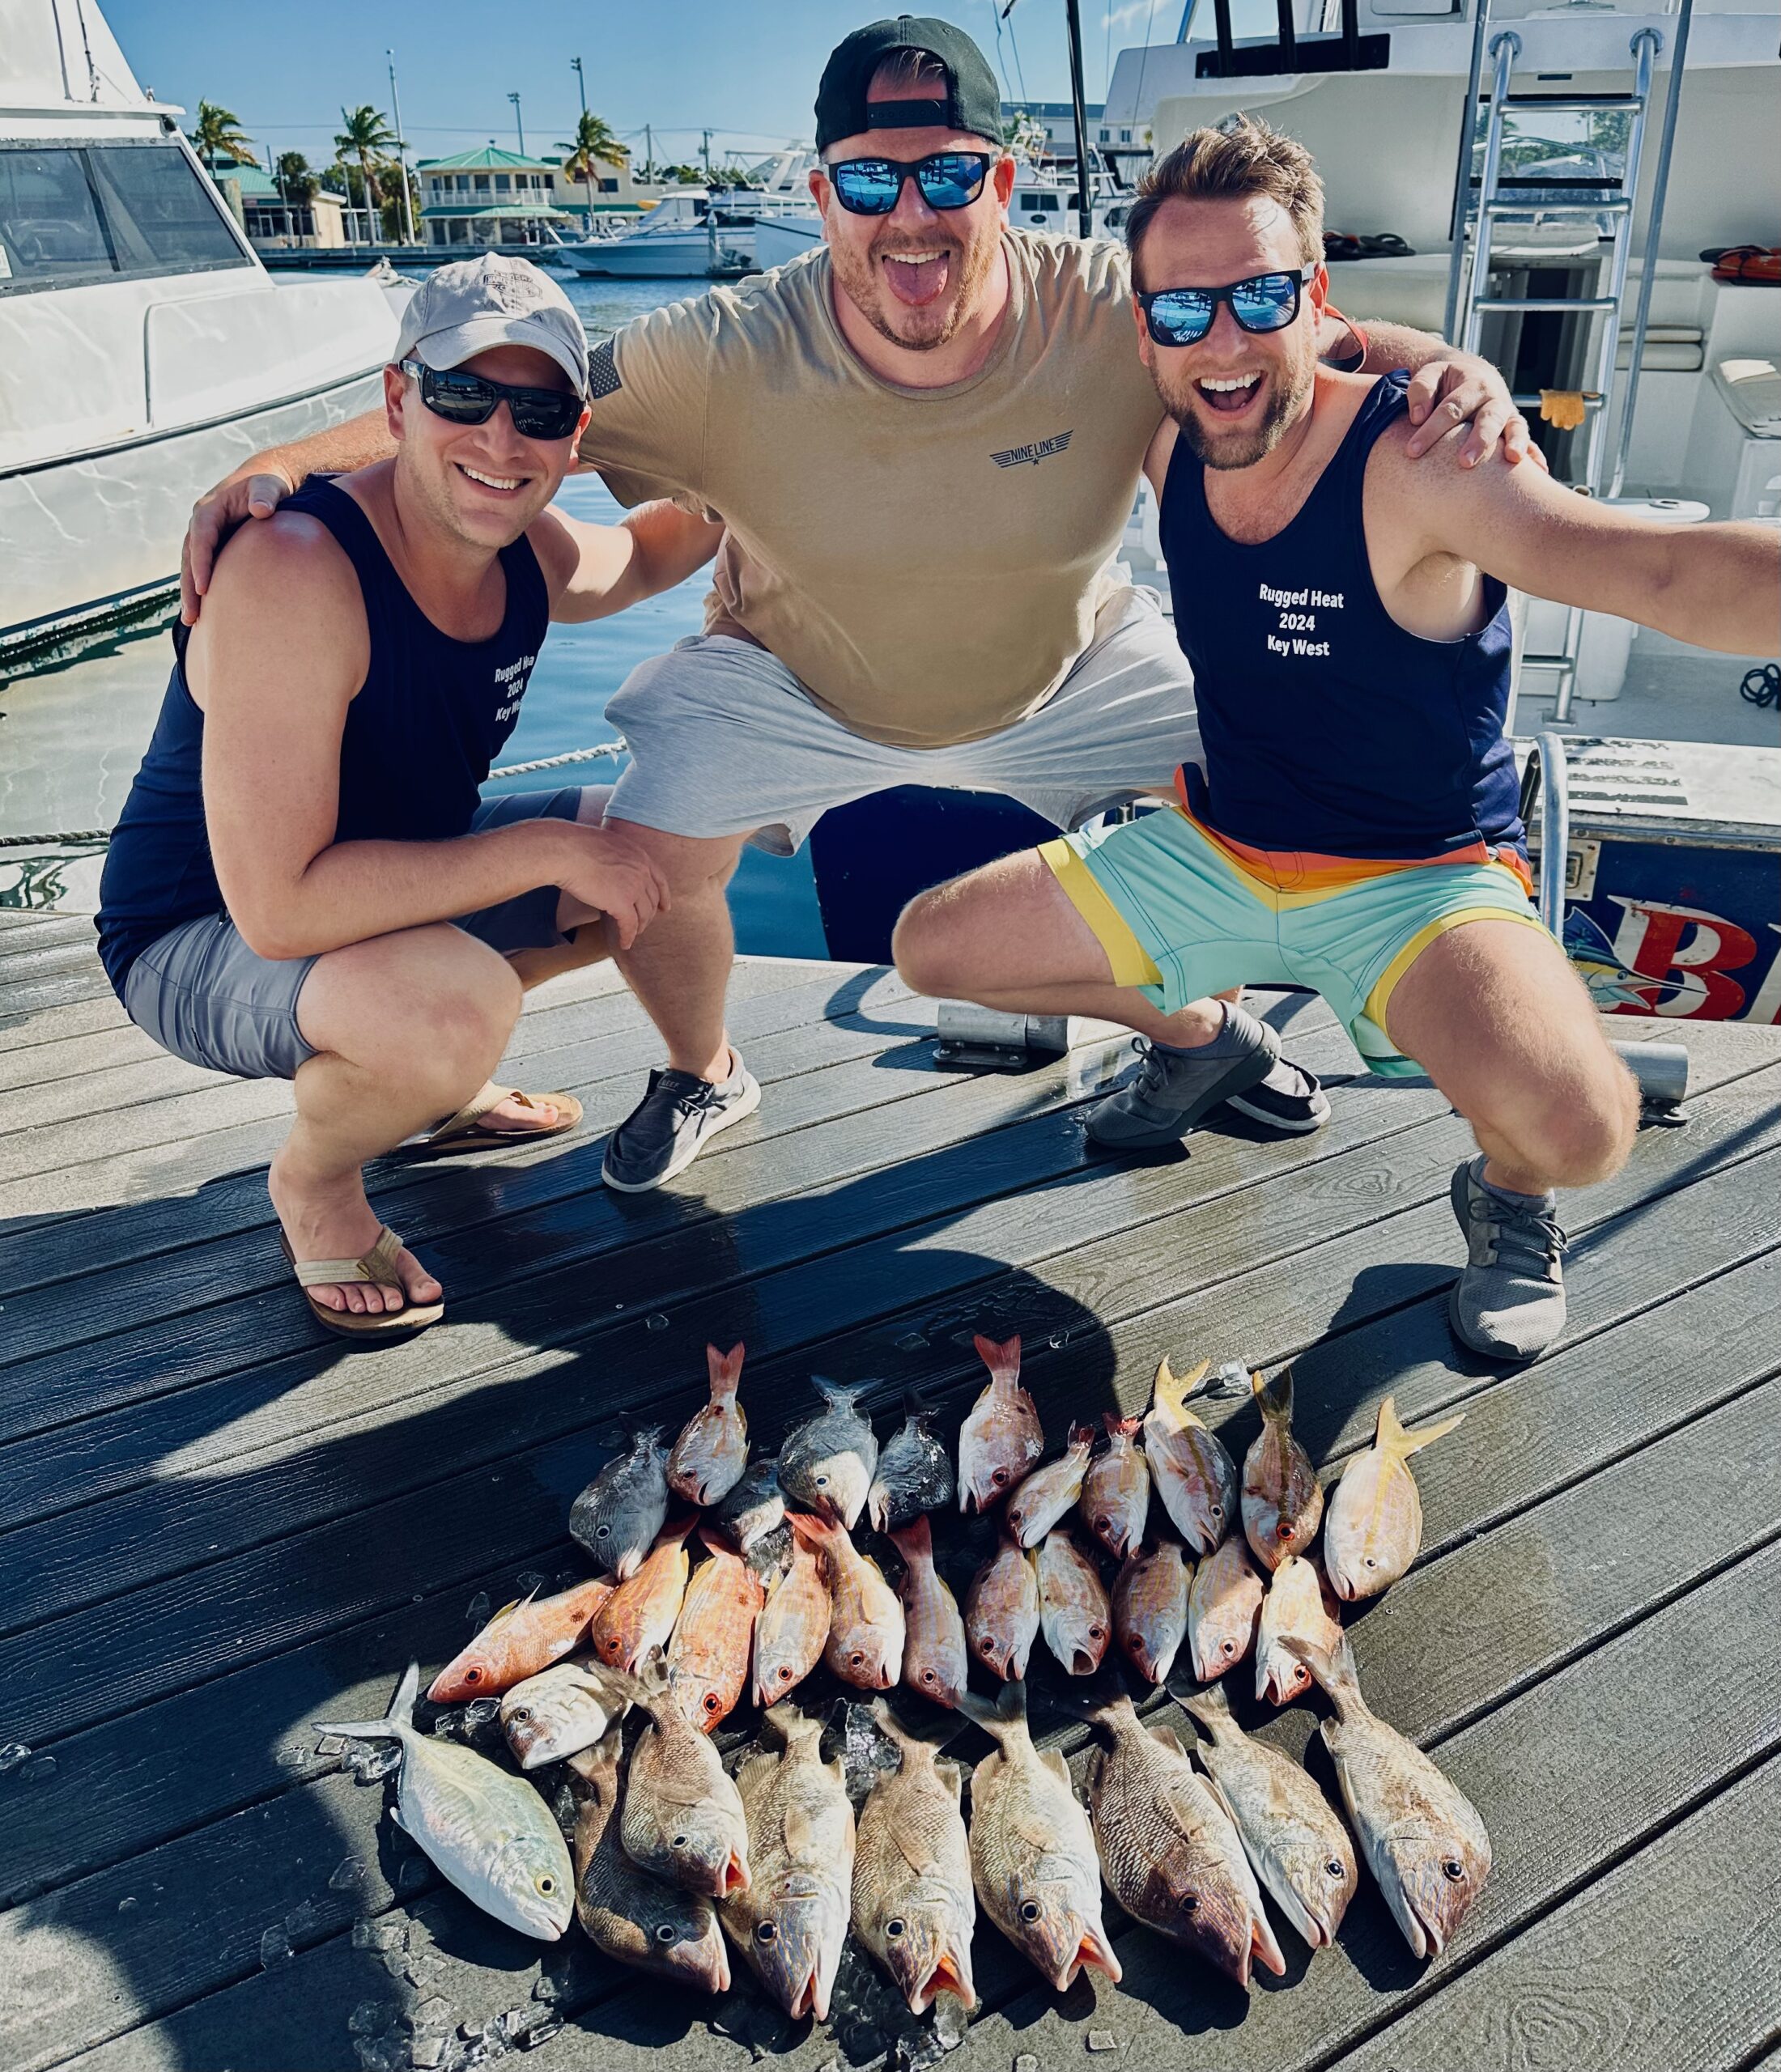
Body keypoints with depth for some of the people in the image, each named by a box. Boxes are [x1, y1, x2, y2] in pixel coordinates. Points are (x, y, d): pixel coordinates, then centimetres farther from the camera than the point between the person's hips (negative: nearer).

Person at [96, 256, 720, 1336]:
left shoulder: (530, 550, -8)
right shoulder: (293, 571, -32)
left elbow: (636, 560, 20)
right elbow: (280, 906, -37)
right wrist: (545, 850, -32)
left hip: (395, 870, 8)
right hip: (202, 941, -8)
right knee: (453, 1005, -39)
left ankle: (429, 1077, 19)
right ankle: (313, 1180, -2)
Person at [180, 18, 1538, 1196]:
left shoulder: (1111, 316, -26)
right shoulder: (732, 358, -28)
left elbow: (1311, 342, -15)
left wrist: (1441, 366, -36)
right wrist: (282, 466, -33)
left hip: (1070, 673, 1)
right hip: (798, 685, -1)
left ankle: (1204, 1028, 24)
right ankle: (704, 1076, 20)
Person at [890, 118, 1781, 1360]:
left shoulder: (1413, 467, -23)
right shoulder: (1168, 448, -4)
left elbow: (1667, 573, -41)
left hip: (1419, 881, -6)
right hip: (1216, 853, 6)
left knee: (1574, 1126, -36)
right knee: (931, 947, 6)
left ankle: (1511, 1194, 6)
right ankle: (1199, 1037, 30)